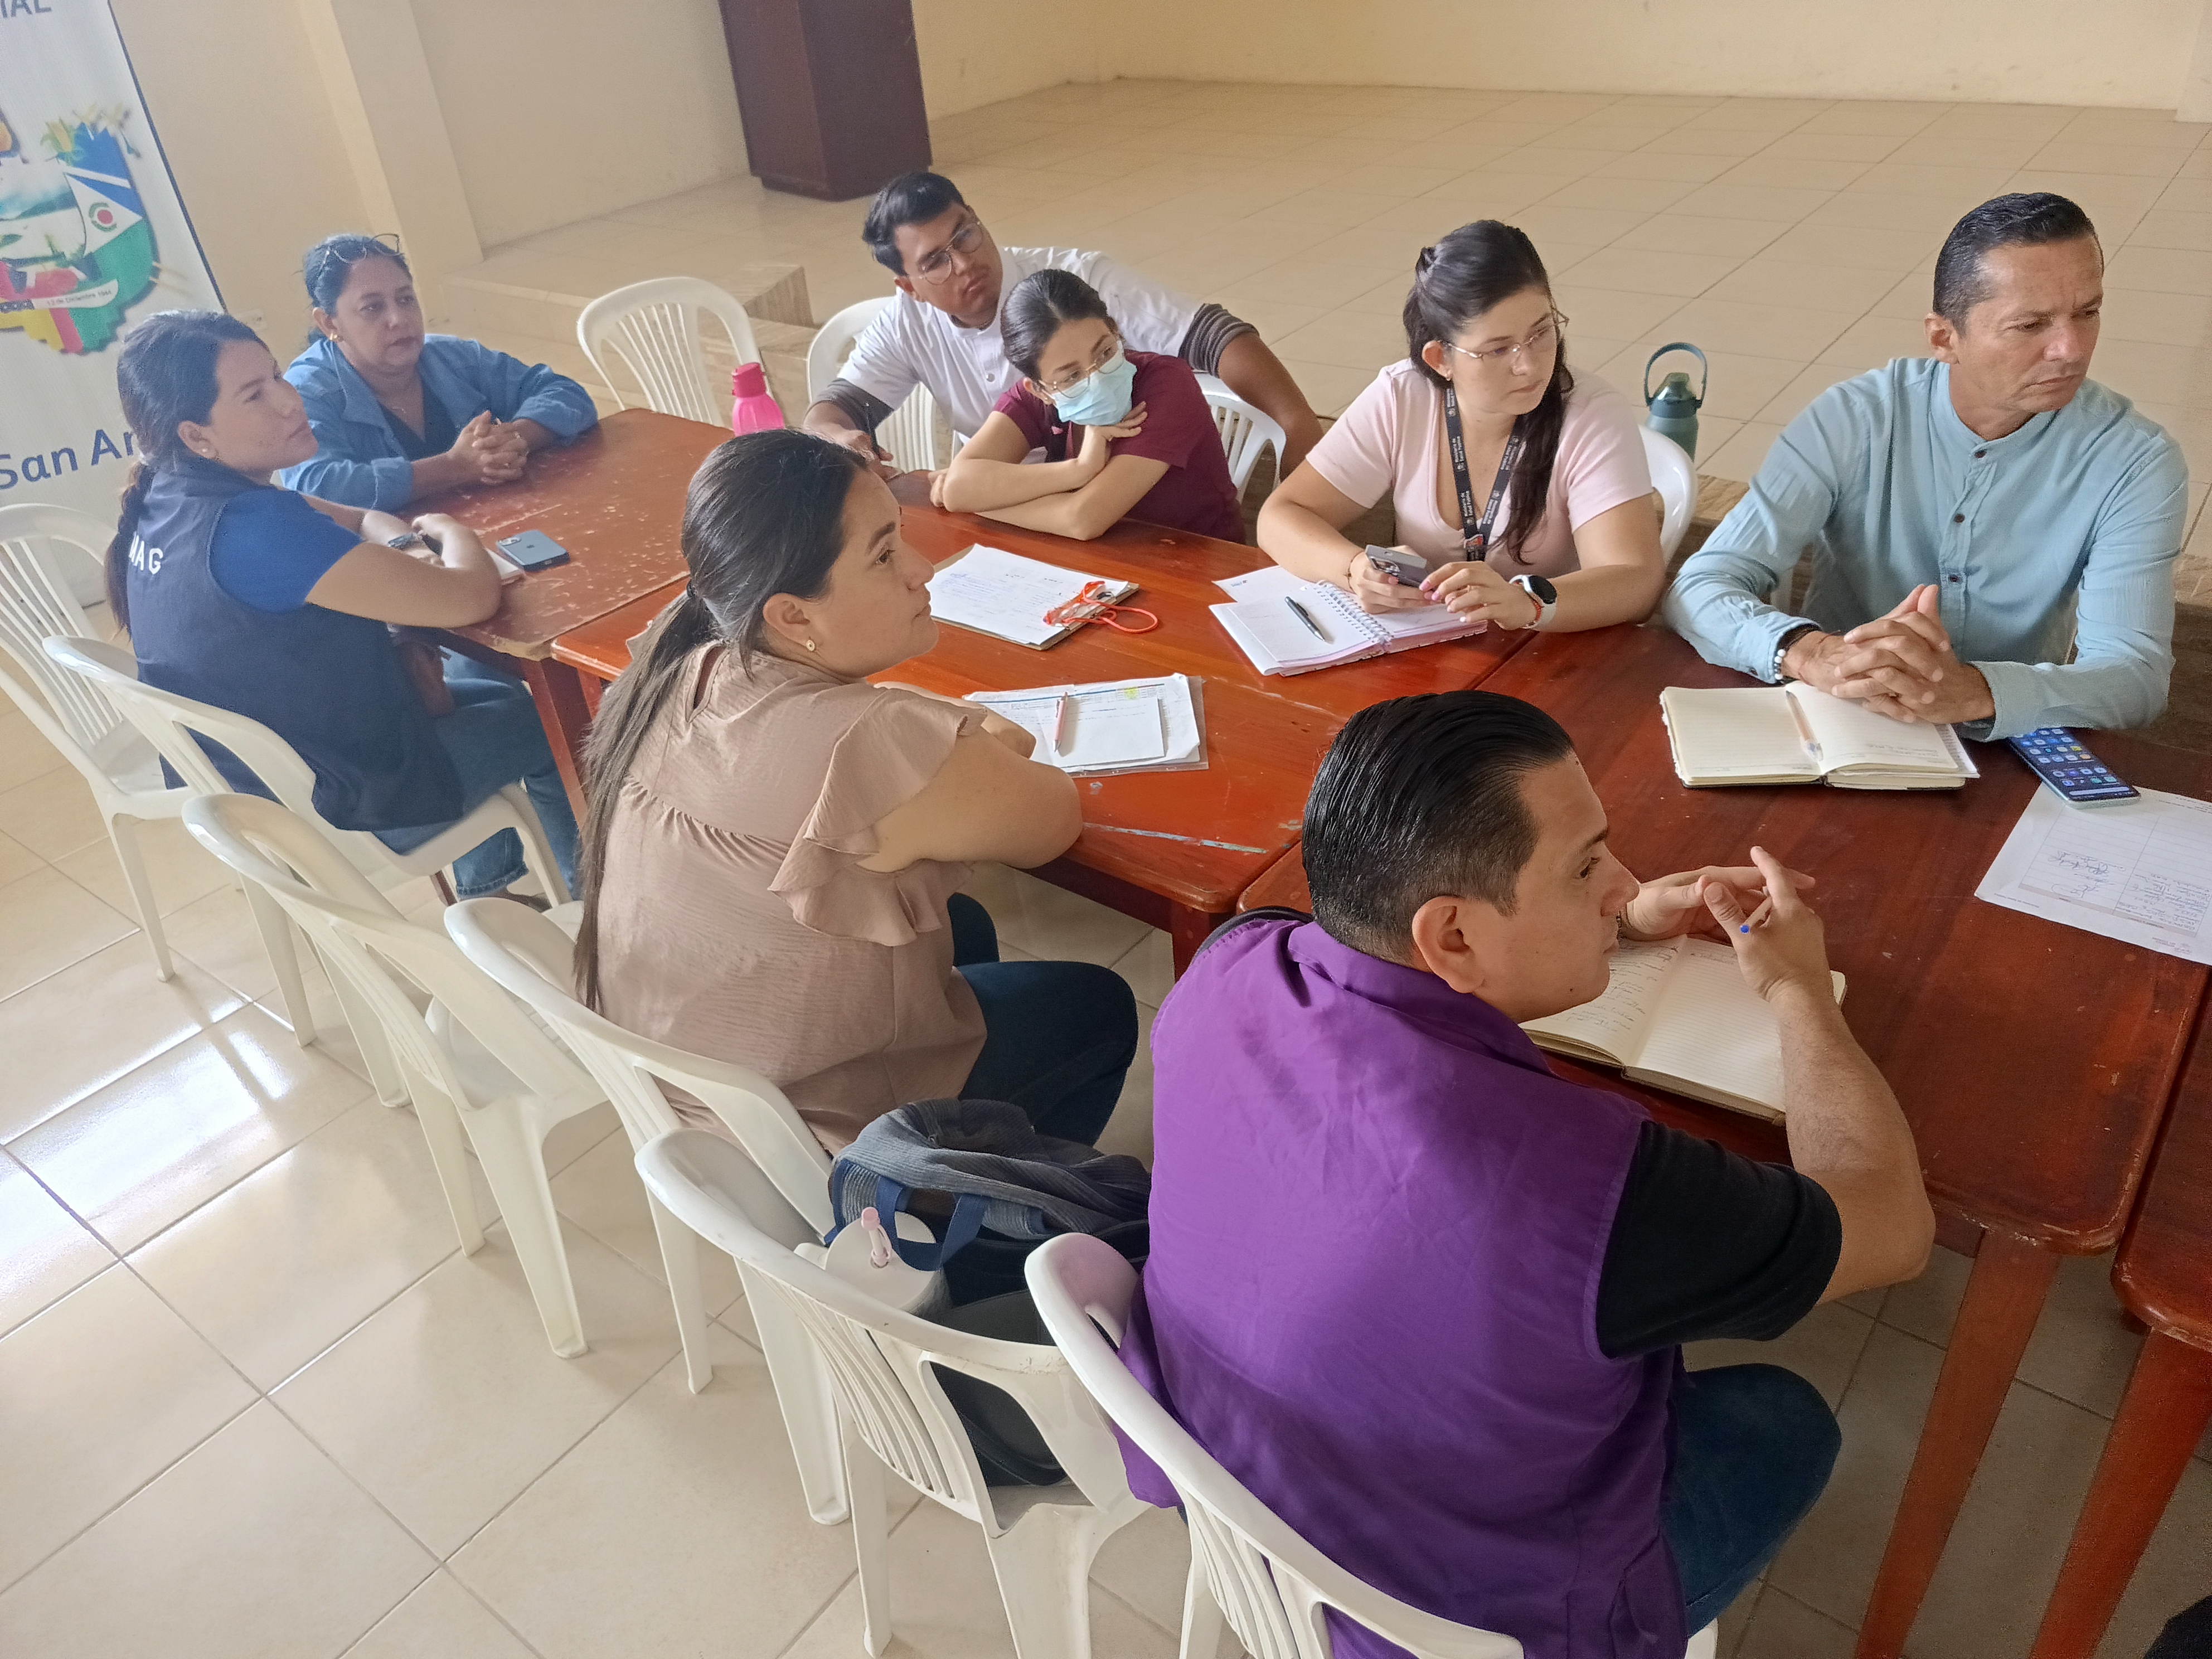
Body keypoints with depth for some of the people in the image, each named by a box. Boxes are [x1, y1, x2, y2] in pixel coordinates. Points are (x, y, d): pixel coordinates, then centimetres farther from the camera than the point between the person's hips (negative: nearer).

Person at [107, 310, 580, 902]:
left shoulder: (169, 498, -4)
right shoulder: (251, 529, -34)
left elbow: (358, 518, 10)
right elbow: (471, 598, -33)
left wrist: (404, 546, -13)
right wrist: (451, 532, -11)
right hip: (341, 806, -9)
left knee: (481, 674, 29)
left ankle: (485, 886, 44)